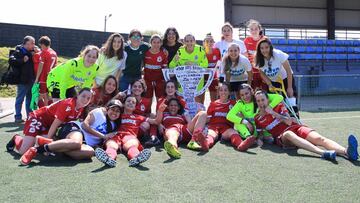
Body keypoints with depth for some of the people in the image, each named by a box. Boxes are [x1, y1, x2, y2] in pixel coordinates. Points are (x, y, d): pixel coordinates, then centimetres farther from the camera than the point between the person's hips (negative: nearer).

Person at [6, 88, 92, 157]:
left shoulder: (81, 108, -6)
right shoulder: (67, 105, -30)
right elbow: (55, 125, -24)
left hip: (49, 123, 7)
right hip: (37, 118, -7)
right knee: (23, 150, -13)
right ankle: (16, 138, 20)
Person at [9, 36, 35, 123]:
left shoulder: (32, 52, 13)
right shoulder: (18, 52, -8)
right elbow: (11, 60, -18)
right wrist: (22, 60, -25)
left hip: (31, 80, 7)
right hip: (23, 80, -7)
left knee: (30, 99, 15)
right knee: (20, 99, 1)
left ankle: (30, 116, 24)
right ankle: (18, 117, 8)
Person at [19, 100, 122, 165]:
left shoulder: (114, 126, 25)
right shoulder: (99, 112, 6)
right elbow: (85, 124, -3)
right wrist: (102, 136, -6)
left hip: (86, 143, 6)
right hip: (74, 128, -6)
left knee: (90, 152, -34)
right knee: (76, 143, -44)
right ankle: (38, 149, -33)